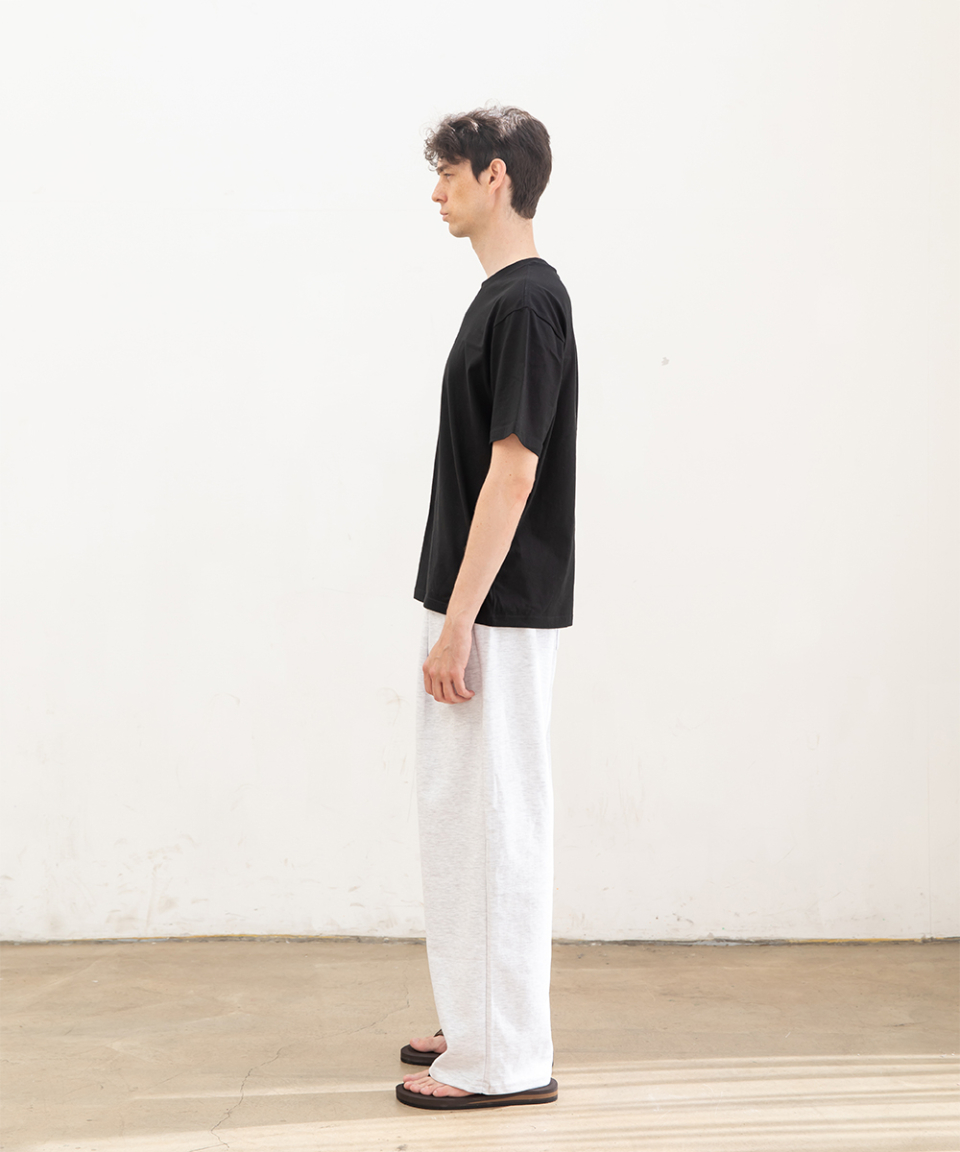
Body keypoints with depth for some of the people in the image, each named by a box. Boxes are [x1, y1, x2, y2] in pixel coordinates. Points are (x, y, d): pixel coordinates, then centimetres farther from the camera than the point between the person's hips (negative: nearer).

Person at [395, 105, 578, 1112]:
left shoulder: (527, 301, -17)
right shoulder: (503, 296, 14)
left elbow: (513, 472, -21)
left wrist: (457, 622, -21)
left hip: (498, 614, -10)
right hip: (477, 607, 10)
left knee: (492, 821, -4)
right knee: (463, 814, 16)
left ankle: (506, 1058, 5)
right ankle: (478, 1023, 27)